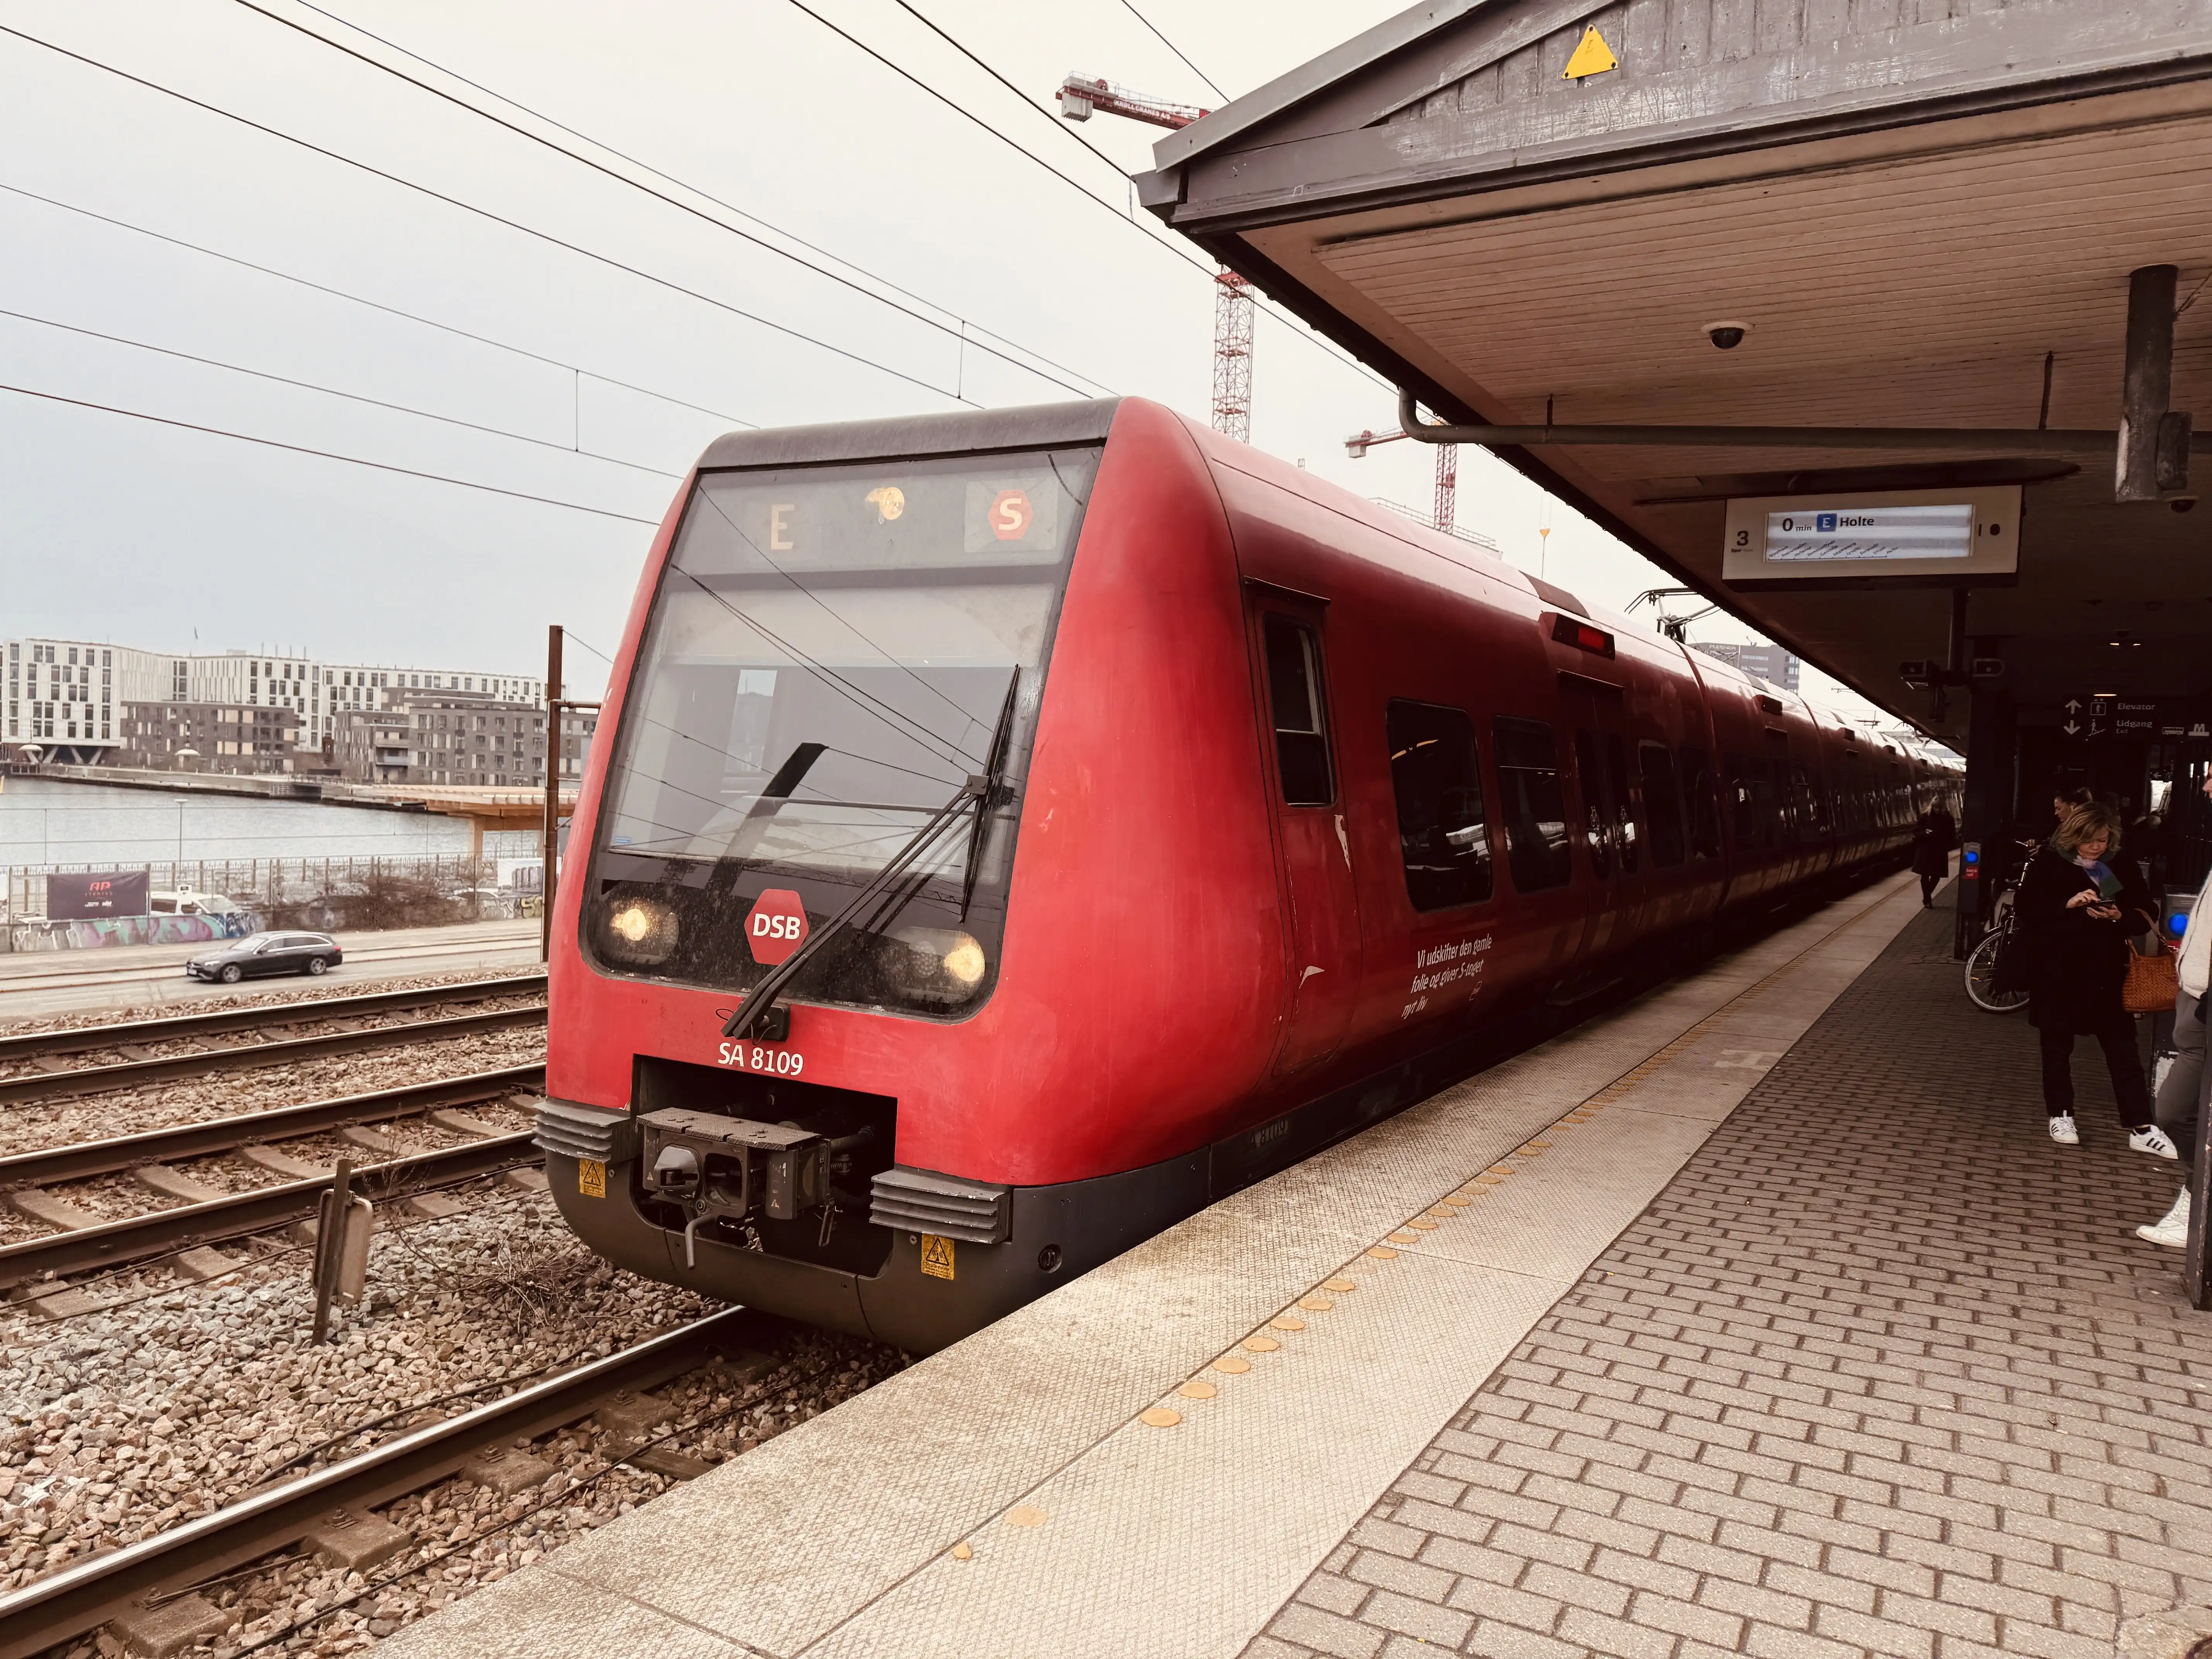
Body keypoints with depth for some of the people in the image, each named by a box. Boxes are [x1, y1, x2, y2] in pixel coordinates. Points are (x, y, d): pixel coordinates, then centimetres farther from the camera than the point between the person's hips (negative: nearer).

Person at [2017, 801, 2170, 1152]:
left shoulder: (2120, 869, 4)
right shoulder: (2048, 865, -4)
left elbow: (2147, 914, 3)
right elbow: (2027, 908, -12)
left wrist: (2118, 916, -17)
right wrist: (2068, 904, -25)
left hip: (2105, 969, 2)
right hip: (2056, 970, -2)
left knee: (2122, 1044, 1)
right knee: (2057, 1044, 9)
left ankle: (2140, 1127, 4)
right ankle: (2060, 1115, 22)